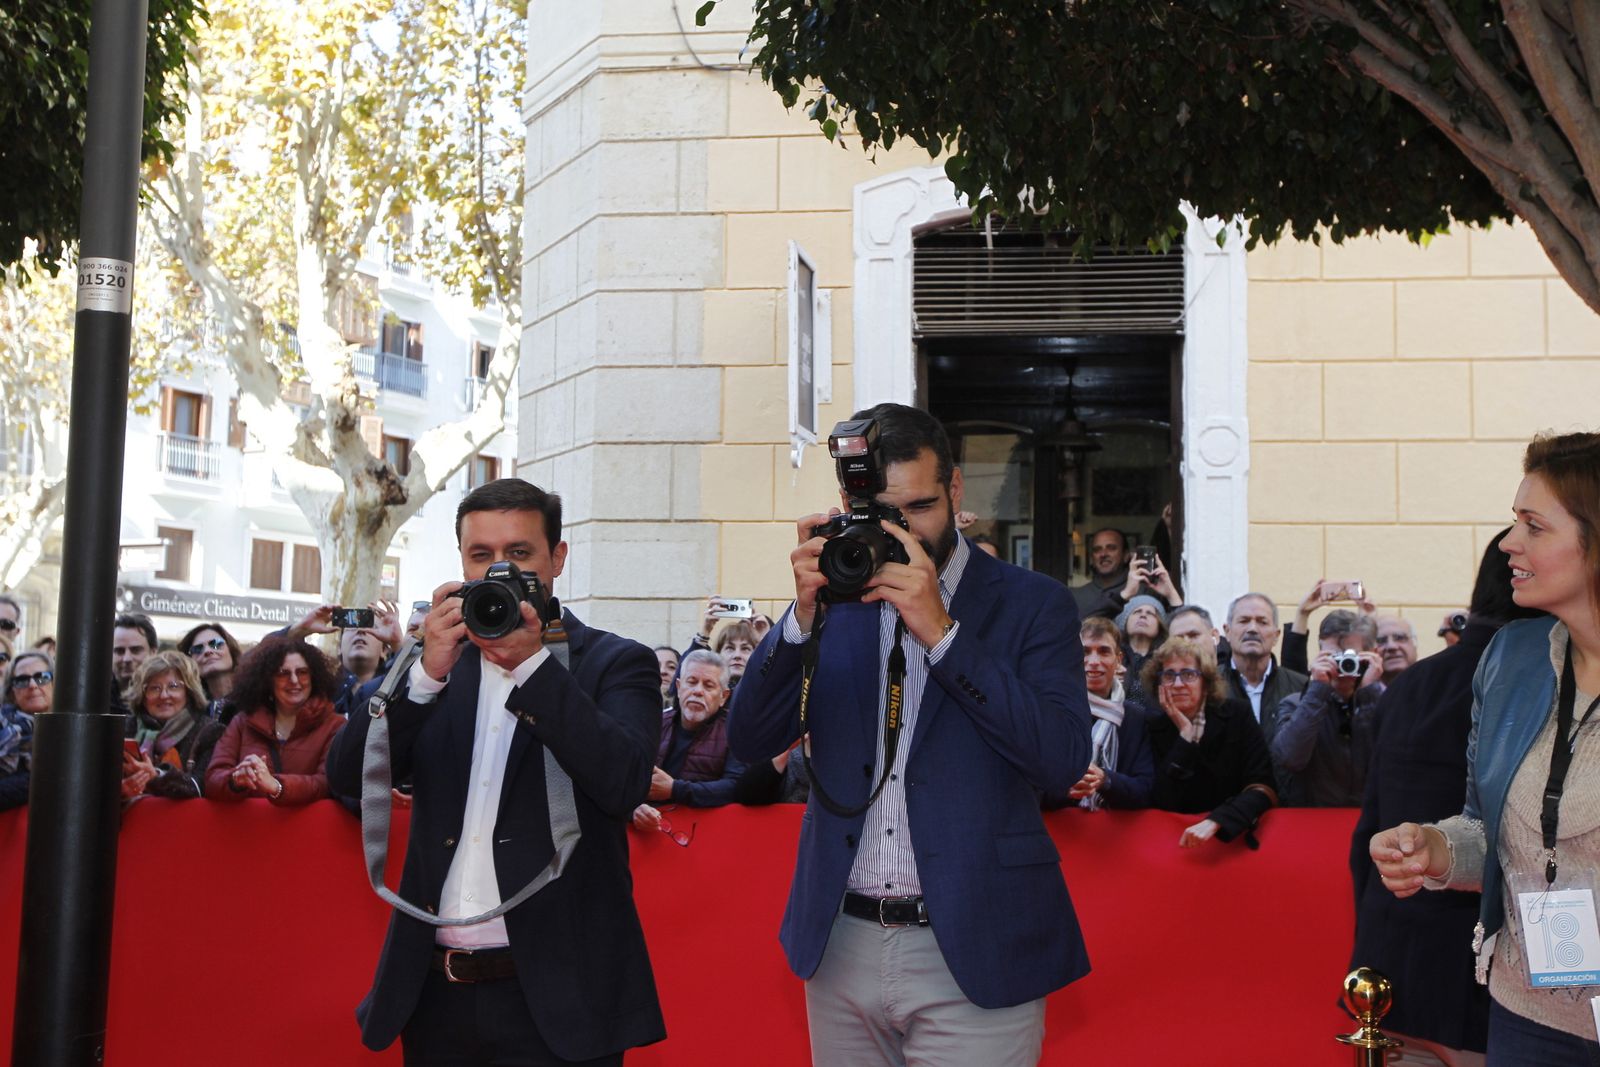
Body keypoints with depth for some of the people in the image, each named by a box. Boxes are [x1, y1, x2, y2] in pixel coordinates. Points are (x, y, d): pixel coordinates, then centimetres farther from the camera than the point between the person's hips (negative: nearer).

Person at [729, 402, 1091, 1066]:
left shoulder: (1032, 605, -2)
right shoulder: (834, 602, 7)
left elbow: (1063, 761, -15)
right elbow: (750, 743, 0)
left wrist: (939, 630, -19)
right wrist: (802, 616, -14)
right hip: (840, 947, 3)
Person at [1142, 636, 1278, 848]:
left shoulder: (1237, 715, -1)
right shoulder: (1155, 728, -1)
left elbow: (1264, 787, -9)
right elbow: (1162, 804, -10)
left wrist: (1214, 822, -22)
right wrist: (1185, 735, -13)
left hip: (1233, 837, 1)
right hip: (1177, 841, -1)